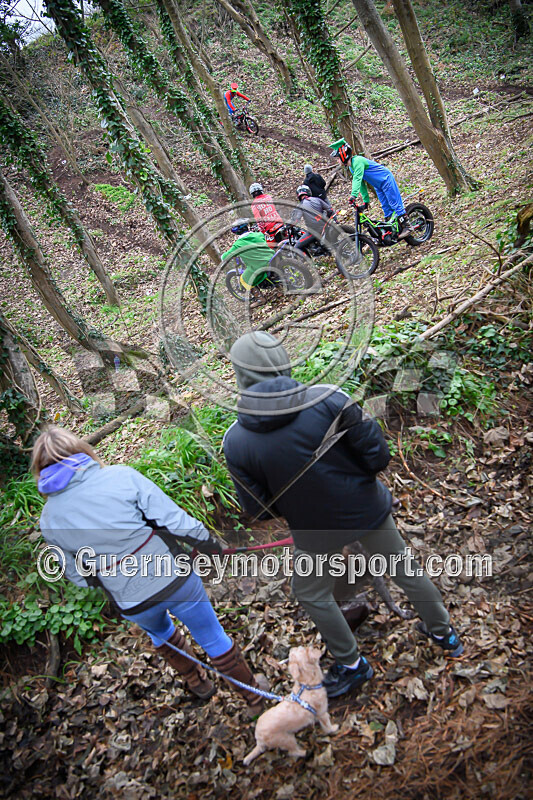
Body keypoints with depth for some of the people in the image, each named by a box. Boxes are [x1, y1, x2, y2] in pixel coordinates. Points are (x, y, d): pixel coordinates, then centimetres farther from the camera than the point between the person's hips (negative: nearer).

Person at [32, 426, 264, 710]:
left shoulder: (49, 520, -6)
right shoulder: (121, 476, -16)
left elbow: (79, 576, 4)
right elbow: (174, 520, -17)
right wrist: (210, 544, -1)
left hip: (133, 604, 3)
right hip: (175, 579, -2)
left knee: (159, 633, 38)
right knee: (213, 637, 23)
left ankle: (197, 682, 56)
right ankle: (253, 693, 43)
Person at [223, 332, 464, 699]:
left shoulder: (237, 442, -21)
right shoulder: (328, 399, -22)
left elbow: (259, 509, -10)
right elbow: (378, 455, -17)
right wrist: (352, 474, 3)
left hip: (316, 530, -2)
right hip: (368, 507, 2)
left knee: (312, 594, 25)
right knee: (403, 567, 26)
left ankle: (352, 665, 42)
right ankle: (443, 631, 48)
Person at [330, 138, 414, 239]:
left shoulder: (358, 161, -25)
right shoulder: (351, 167, 5)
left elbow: (357, 179, -37)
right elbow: (361, 182, 12)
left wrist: (353, 195, -47)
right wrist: (366, 200, 12)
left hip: (386, 180, -9)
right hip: (378, 186, 9)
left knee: (395, 204, -9)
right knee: (386, 208, 9)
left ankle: (408, 227, -4)